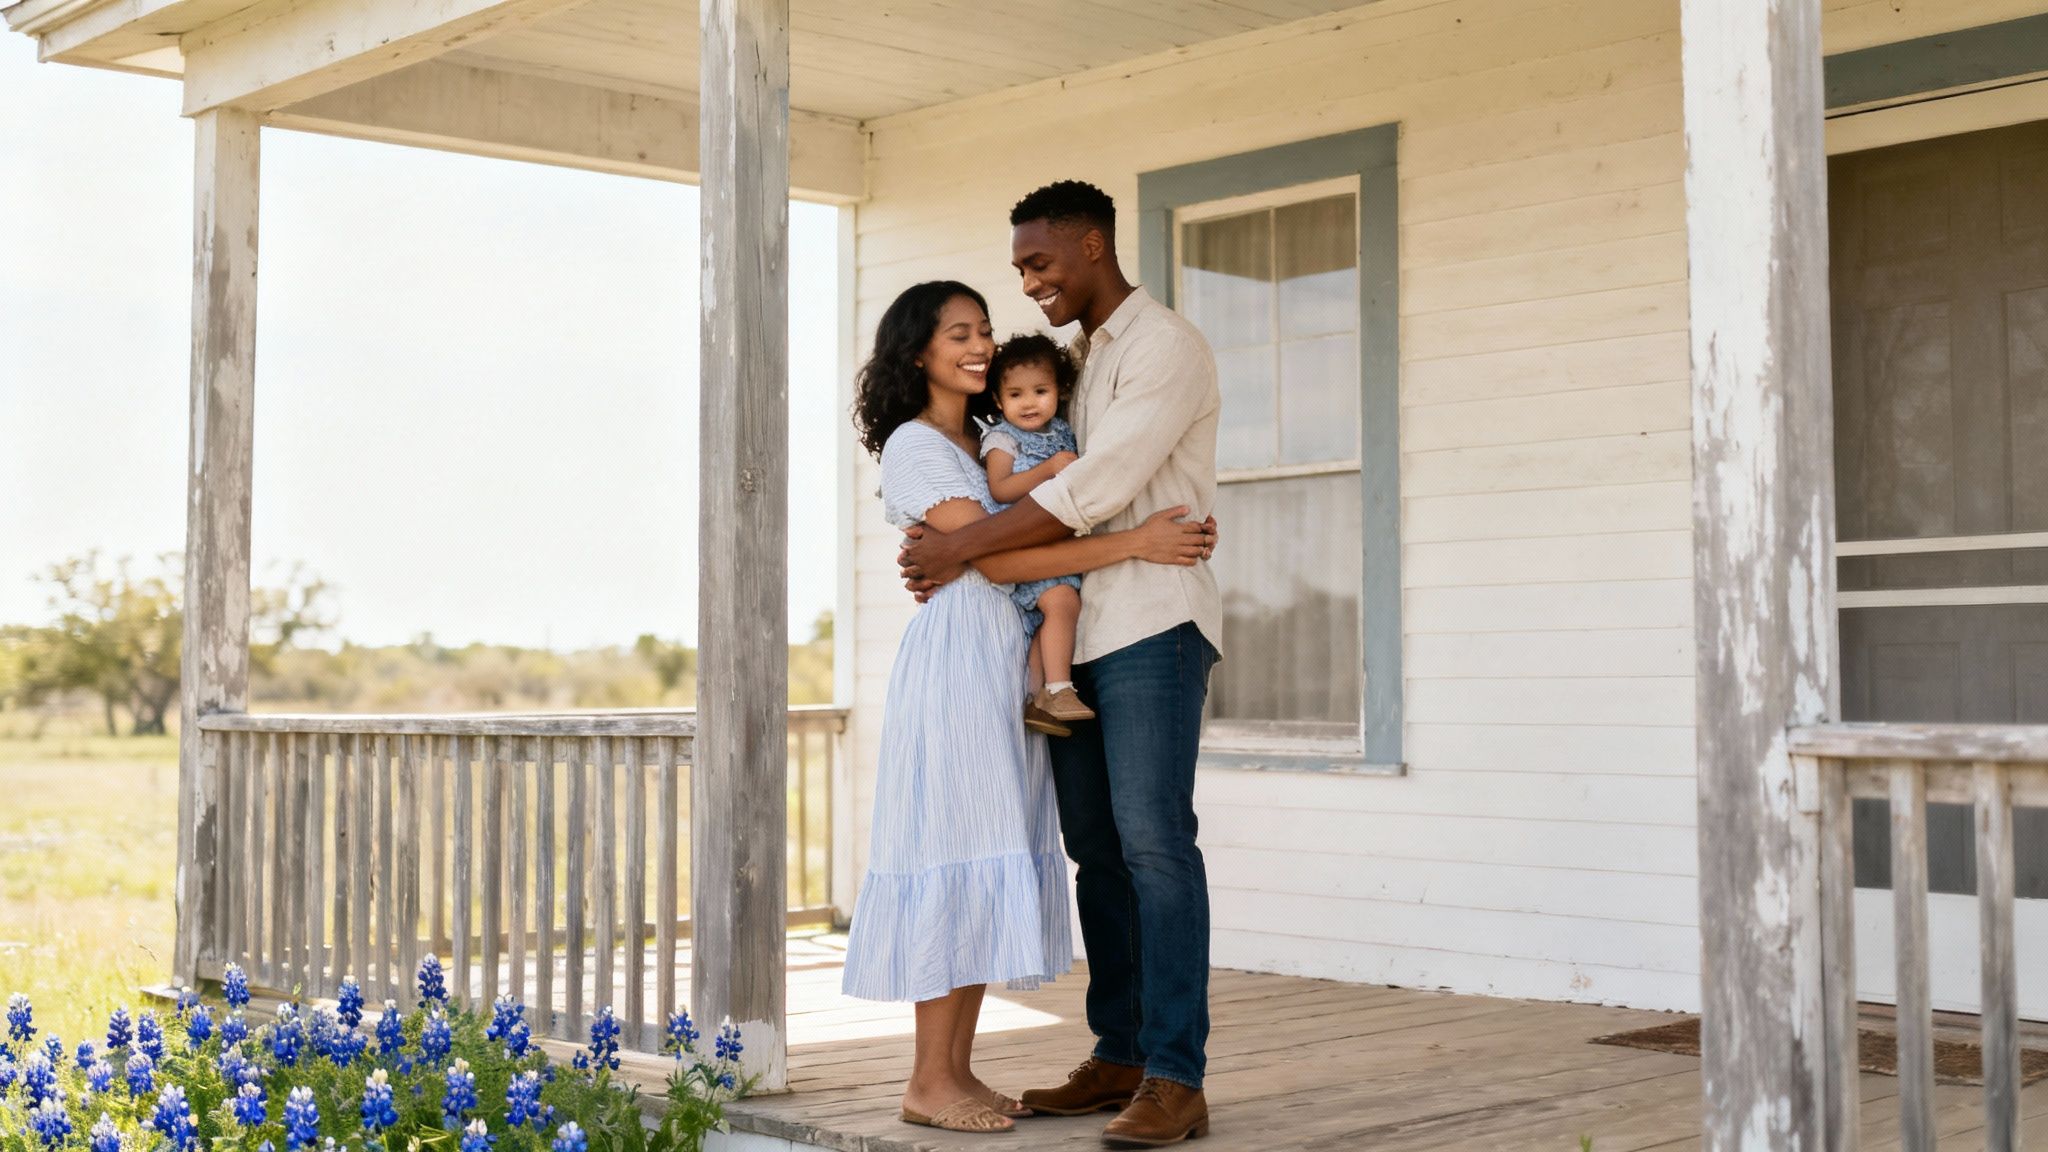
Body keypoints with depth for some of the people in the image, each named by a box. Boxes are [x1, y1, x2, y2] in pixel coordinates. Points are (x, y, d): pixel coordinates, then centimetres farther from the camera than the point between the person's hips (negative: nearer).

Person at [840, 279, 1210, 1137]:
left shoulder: (988, 443, 20)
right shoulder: (914, 446, -7)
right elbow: (994, 558, -15)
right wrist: (1133, 543, -19)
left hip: (1011, 664, 8)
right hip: (956, 656, -8)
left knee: (995, 868, 7)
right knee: (958, 857, -8)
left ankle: (958, 1069, 12)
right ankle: (929, 1082, -2)